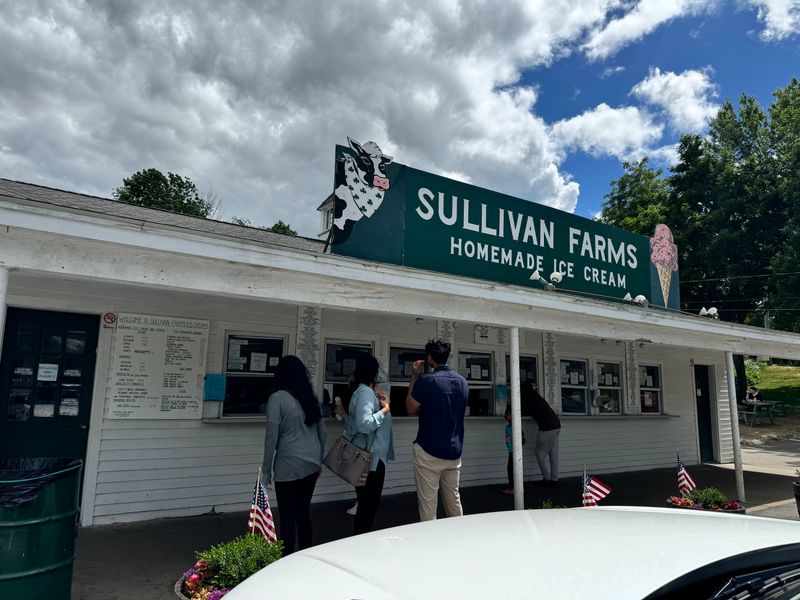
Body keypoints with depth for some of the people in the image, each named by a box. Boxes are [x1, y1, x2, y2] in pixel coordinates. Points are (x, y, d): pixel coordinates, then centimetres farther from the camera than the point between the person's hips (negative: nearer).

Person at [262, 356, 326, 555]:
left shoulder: (278, 398, -10)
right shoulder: (311, 397, 8)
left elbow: (272, 437, -11)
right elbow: (322, 432, 13)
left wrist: (266, 469, -3)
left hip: (289, 466, -6)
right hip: (311, 464, 6)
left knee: (288, 516, 3)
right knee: (303, 512, 16)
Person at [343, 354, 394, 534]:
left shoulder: (366, 391, 14)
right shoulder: (365, 392, -18)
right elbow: (364, 424, -30)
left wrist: (380, 403, 6)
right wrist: (385, 409, -20)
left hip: (372, 456, 10)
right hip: (370, 458, -10)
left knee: (368, 503, 18)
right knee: (369, 504, -2)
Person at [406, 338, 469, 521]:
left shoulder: (426, 380, -15)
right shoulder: (463, 382, 5)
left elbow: (411, 409, -4)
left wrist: (414, 377, 1)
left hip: (429, 452, -6)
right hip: (454, 452, 6)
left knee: (428, 504, 1)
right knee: (454, 500, 17)